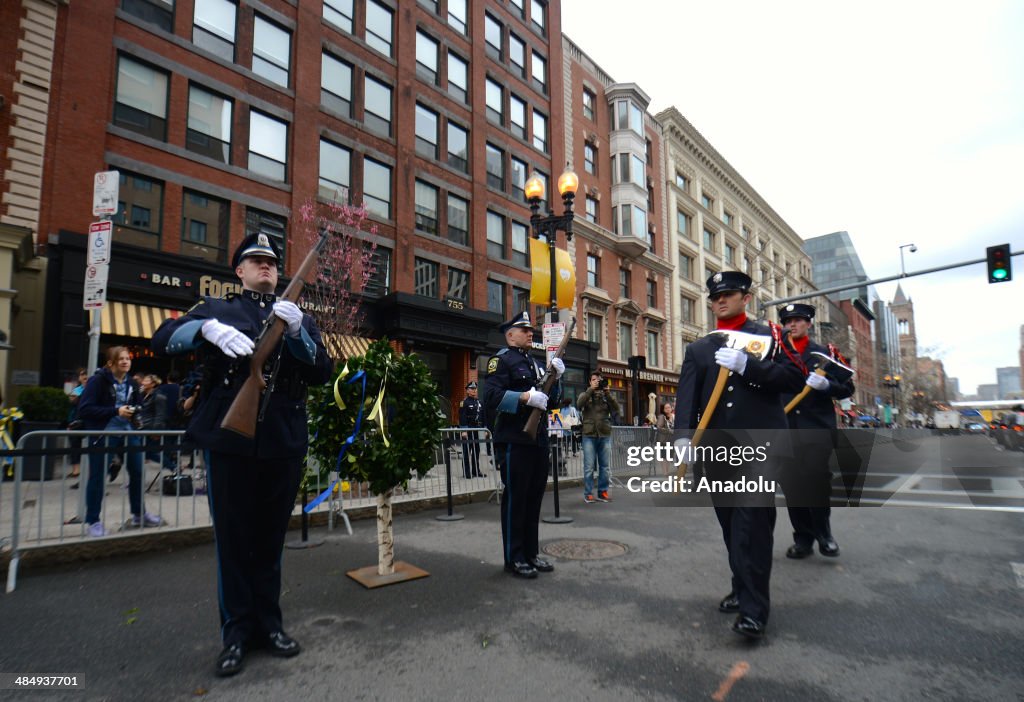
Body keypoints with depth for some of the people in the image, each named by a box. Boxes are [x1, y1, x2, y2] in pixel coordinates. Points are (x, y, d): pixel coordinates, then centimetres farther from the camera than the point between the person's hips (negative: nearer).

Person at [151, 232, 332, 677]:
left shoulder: (297, 315, 14)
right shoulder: (216, 308, 11)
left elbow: (322, 373, 1)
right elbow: (163, 340, -4)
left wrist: (296, 332, -16)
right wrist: (208, 328, -23)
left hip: (283, 440, 2)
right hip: (228, 438, -1)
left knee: (271, 535, 10)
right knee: (233, 535, 5)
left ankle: (268, 624, 24)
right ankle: (236, 632, 19)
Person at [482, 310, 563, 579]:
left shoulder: (535, 364, 20)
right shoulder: (501, 359, -5)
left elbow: (551, 403, 20)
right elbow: (491, 395, -19)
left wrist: (556, 378, 5)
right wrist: (525, 397, -25)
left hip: (538, 442, 8)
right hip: (514, 442, -8)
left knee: (534, 499, 13)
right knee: (515, 499, 1)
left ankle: (531, 553, 24)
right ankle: (514, 558, 11)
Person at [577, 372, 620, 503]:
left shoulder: (606, 396, 12)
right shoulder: (585, 394, 9)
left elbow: (616, 409, -4)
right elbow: (579, 404, -13)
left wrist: (607, 392, -10)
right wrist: (591, 389, -15)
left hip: (605, 435, 2)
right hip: (589, 435, -2)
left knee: (604, 466, 7)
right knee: (589, 467, -2)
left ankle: (603, 491, 16)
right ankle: (588, 493, 5)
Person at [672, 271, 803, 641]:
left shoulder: (769, 336, 7)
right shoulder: (698, 348, 13)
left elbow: (794, 378, -6)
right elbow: (686, 395, 0)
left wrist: (747, 364, -20)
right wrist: (683, 434, -16)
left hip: (759, 443, -3)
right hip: (717, 447, 4)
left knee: (754, 522, -7)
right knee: (731, 523, 12)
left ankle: (754, 608, -1)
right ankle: (743, 588, 27)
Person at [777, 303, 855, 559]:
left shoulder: (825, 353, 9)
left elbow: (847, 387, 4)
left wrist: (826, 384, -17)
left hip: (818, 431, -2)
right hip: (786, 432, 2)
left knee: (818, 485, -5)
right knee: (793, 488, 3)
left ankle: (824, 534, 18)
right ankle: (803, 539, 17)